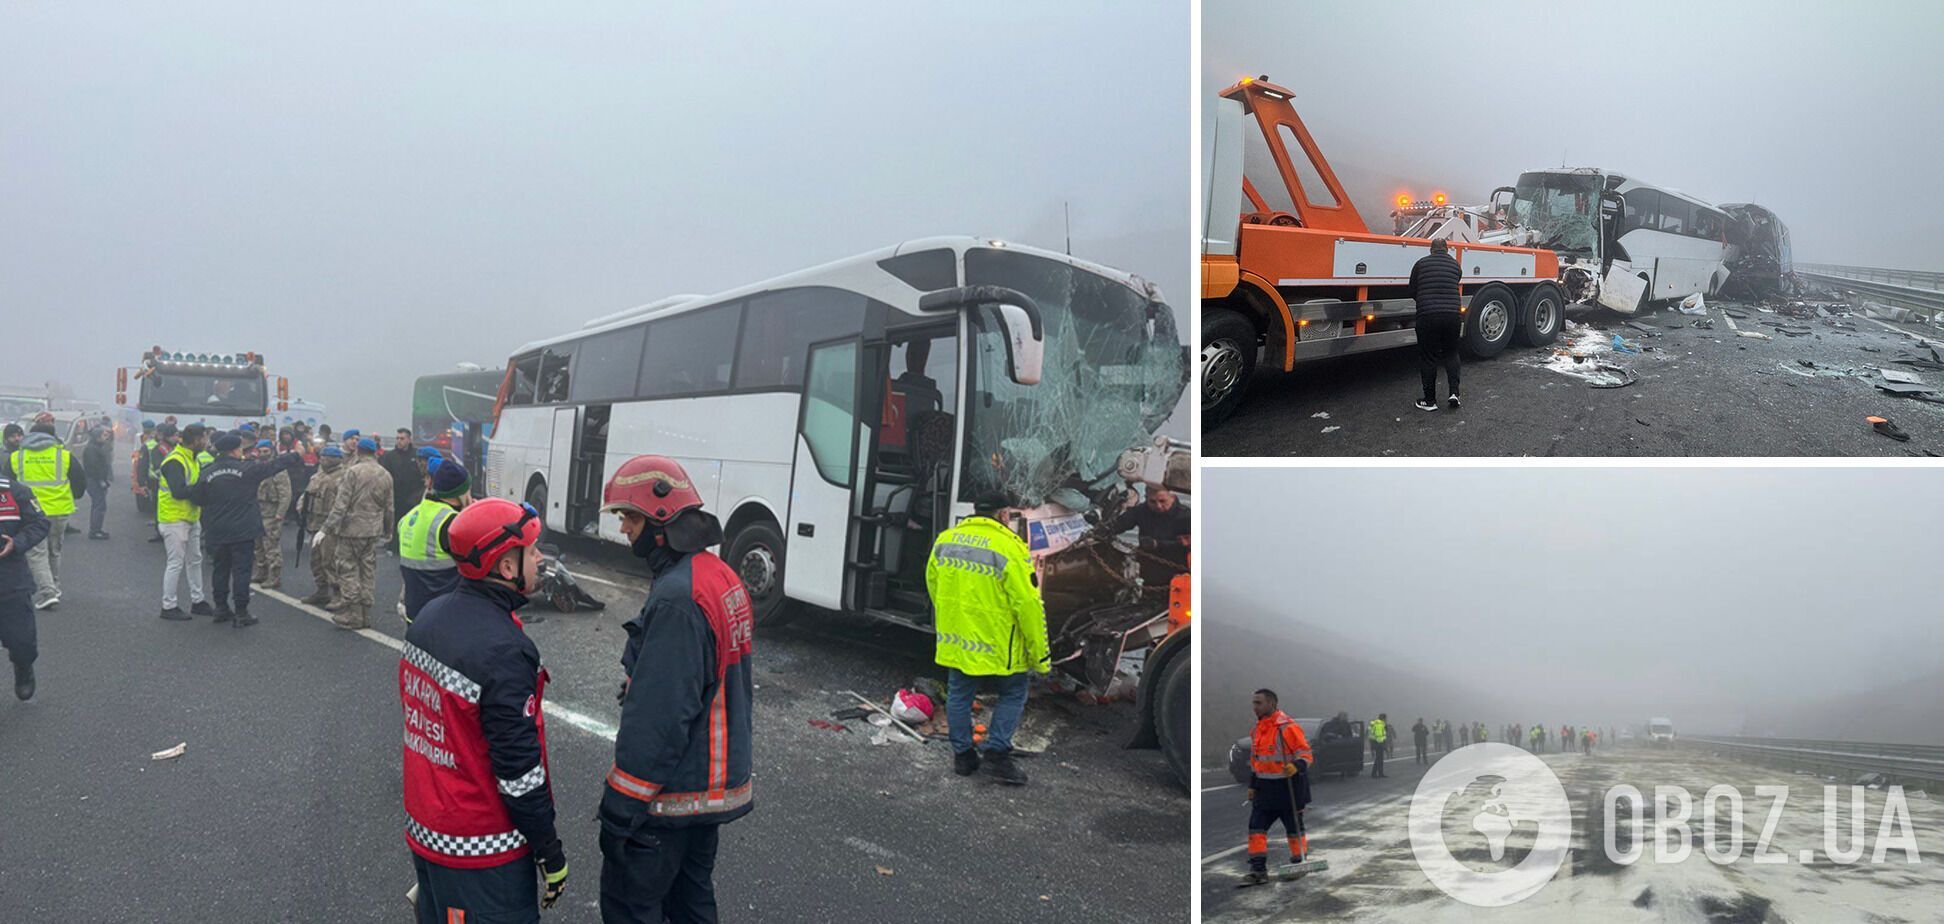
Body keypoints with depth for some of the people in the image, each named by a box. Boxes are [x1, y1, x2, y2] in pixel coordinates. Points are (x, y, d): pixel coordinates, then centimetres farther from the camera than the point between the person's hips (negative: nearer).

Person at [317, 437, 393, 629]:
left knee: (348, 569, 1)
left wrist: (328, 527, -12)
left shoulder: (352, 472, -11)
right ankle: (365, 615, 14)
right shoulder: (385, 475, 8)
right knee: (368, 570, 10)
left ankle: (353, 615, -1)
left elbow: (341, 503, -15)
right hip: (374, 531, 6)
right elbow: (388, 507, 14)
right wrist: (388, 531, 24)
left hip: (352, 529, -6)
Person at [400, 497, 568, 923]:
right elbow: (519, 771, -23)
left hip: (423, 827, 8)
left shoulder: (428, 617, 0)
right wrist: (551, 853, -12)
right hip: (481, 853, -8)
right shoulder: (504, 652, -26)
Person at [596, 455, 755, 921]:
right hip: (720, 784, 10)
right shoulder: (723, 577, 8)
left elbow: (658, 717, -26)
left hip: (672, 795, -10)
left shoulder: (676, 599, -24)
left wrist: (621, 800, -19)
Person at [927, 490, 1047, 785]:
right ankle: (997, 751, 8)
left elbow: (932, 582, 15)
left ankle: (962, 755, 25)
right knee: (1012, 694, 14)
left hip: (954, 640, 5)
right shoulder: (1010, 548, -16)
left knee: (959, 695, 18)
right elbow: (1028, 604, -16)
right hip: (997, 645, -5)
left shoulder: (945, 540, 3)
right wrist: (1040, 654, -9)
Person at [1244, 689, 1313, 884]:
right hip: (1265, 787, 7)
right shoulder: (1257, 729, 10)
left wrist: (1296, 766, -35)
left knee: (1294, 828, 7)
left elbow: (1305, 753, -15)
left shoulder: (1287, 727, -15)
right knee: (1256, 826, -2)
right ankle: (1258, 869, 0)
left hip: (1288, 786, -7)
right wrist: (1252, 785, 19)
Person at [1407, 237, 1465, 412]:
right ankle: (1454, 392, 4)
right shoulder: (1455, 265, 11)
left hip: (1427, 316, -2)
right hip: (1452, 315, 2)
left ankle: (1430, 400, 10)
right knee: (1451, 354, 19)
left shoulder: (1421, 264, 4)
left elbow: (1412, 292, 10)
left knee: (1428, 358, 7)